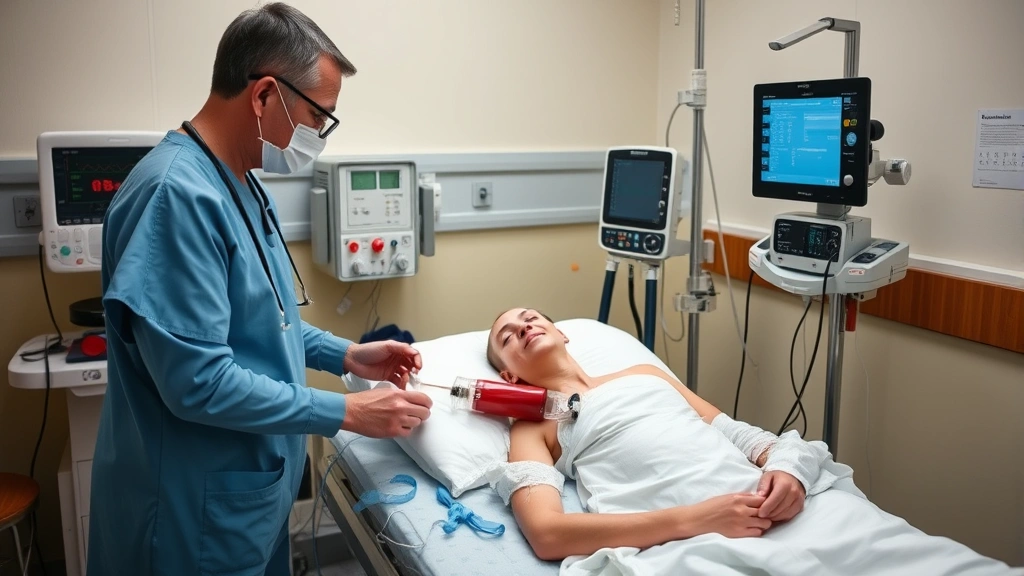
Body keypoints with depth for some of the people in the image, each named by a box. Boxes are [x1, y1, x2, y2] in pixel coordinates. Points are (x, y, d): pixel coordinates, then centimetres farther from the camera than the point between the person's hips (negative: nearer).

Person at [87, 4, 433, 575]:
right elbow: (198, 381, -29)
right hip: (200, 506, -9)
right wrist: (347, 412, -22)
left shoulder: (242, 183, 6)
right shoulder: (178, 194, -26)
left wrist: (346, 354, 4)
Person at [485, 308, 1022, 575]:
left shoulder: (645, 373, 30)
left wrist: (786, 467, -2)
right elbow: (546, 532, -4)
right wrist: (691, 519, -15)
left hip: (766, 500, 5)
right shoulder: (531, 427, 14)